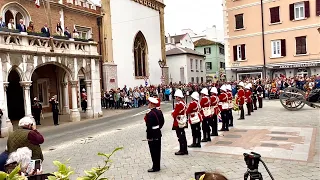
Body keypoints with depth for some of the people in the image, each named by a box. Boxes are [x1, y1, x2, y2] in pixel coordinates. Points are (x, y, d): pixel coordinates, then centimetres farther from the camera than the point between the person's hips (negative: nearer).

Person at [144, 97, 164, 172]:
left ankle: (155, 167, 11)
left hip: (152, 135, -9)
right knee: (158, 150, 16)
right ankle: (157, 166, 28)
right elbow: (162, 122, 13)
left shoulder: (150, 114, -23)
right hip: (158, 134, 9)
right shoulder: (159, 112, 4)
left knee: (153, 151, 2)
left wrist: (149, 137, -16)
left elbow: (149, 126, -23)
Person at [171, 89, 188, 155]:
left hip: (178, 123, -9)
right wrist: (174, 113, 10)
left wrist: (172, 114, -1)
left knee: (180, 137, 0)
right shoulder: (183, 102, 8)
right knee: (183, 136, 15)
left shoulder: (178, 104, -21)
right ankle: (185, 150, 23)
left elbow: (175, 114, -22)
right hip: (183, 122, 9)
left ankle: (182, 150, 8)